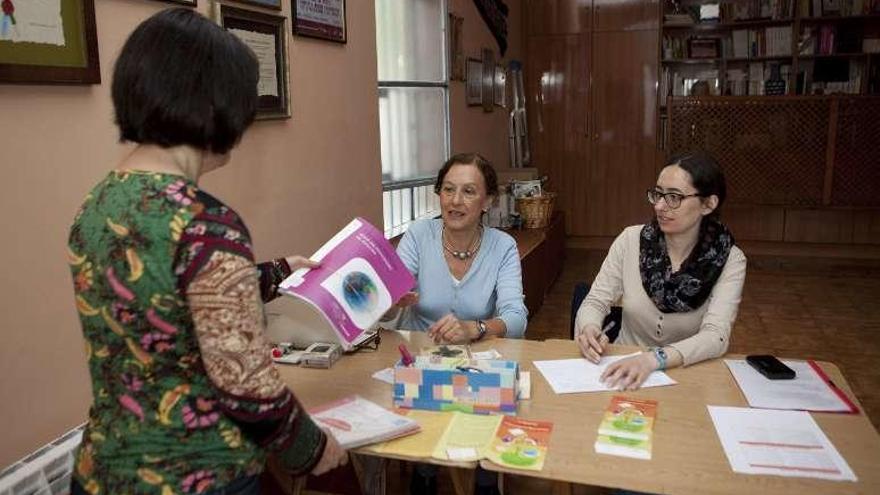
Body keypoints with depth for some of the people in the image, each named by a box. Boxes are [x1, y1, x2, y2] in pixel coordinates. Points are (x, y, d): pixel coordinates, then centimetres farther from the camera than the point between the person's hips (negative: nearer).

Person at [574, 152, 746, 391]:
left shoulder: (729, 260, -8)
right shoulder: (631, 240, -5)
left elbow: (715, 336, -19)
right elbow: (596, 301, -3)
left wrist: (653, 359, -35)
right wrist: (589, 329, -26)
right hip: (623, 369, 1)